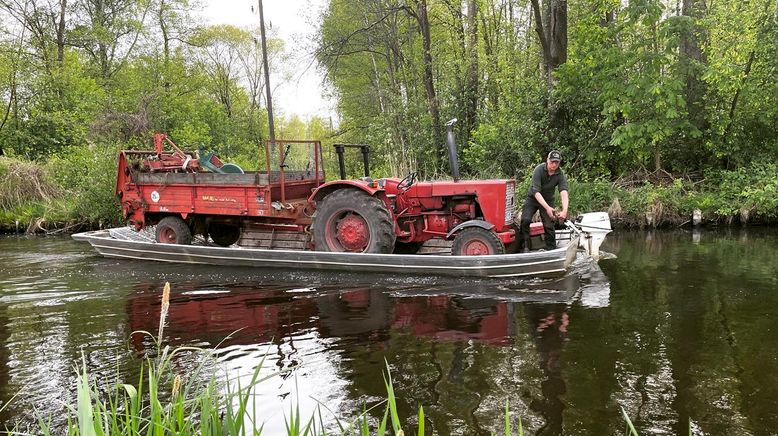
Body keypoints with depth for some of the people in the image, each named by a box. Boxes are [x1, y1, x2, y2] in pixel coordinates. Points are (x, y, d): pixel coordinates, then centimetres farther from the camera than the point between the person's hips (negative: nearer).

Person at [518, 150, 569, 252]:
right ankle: (524, 247, -9)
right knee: (525, 220, -20)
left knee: (549, 226, -6)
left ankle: (551, 250, 8)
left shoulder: (560, 175, -17)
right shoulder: (539, 170, -24)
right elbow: (536, 191, -32)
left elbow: (564, 193, -29)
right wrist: (547, 208, -43)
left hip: (548, 200, 2)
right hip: (533, 198, -2)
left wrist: (564, 210, -47)